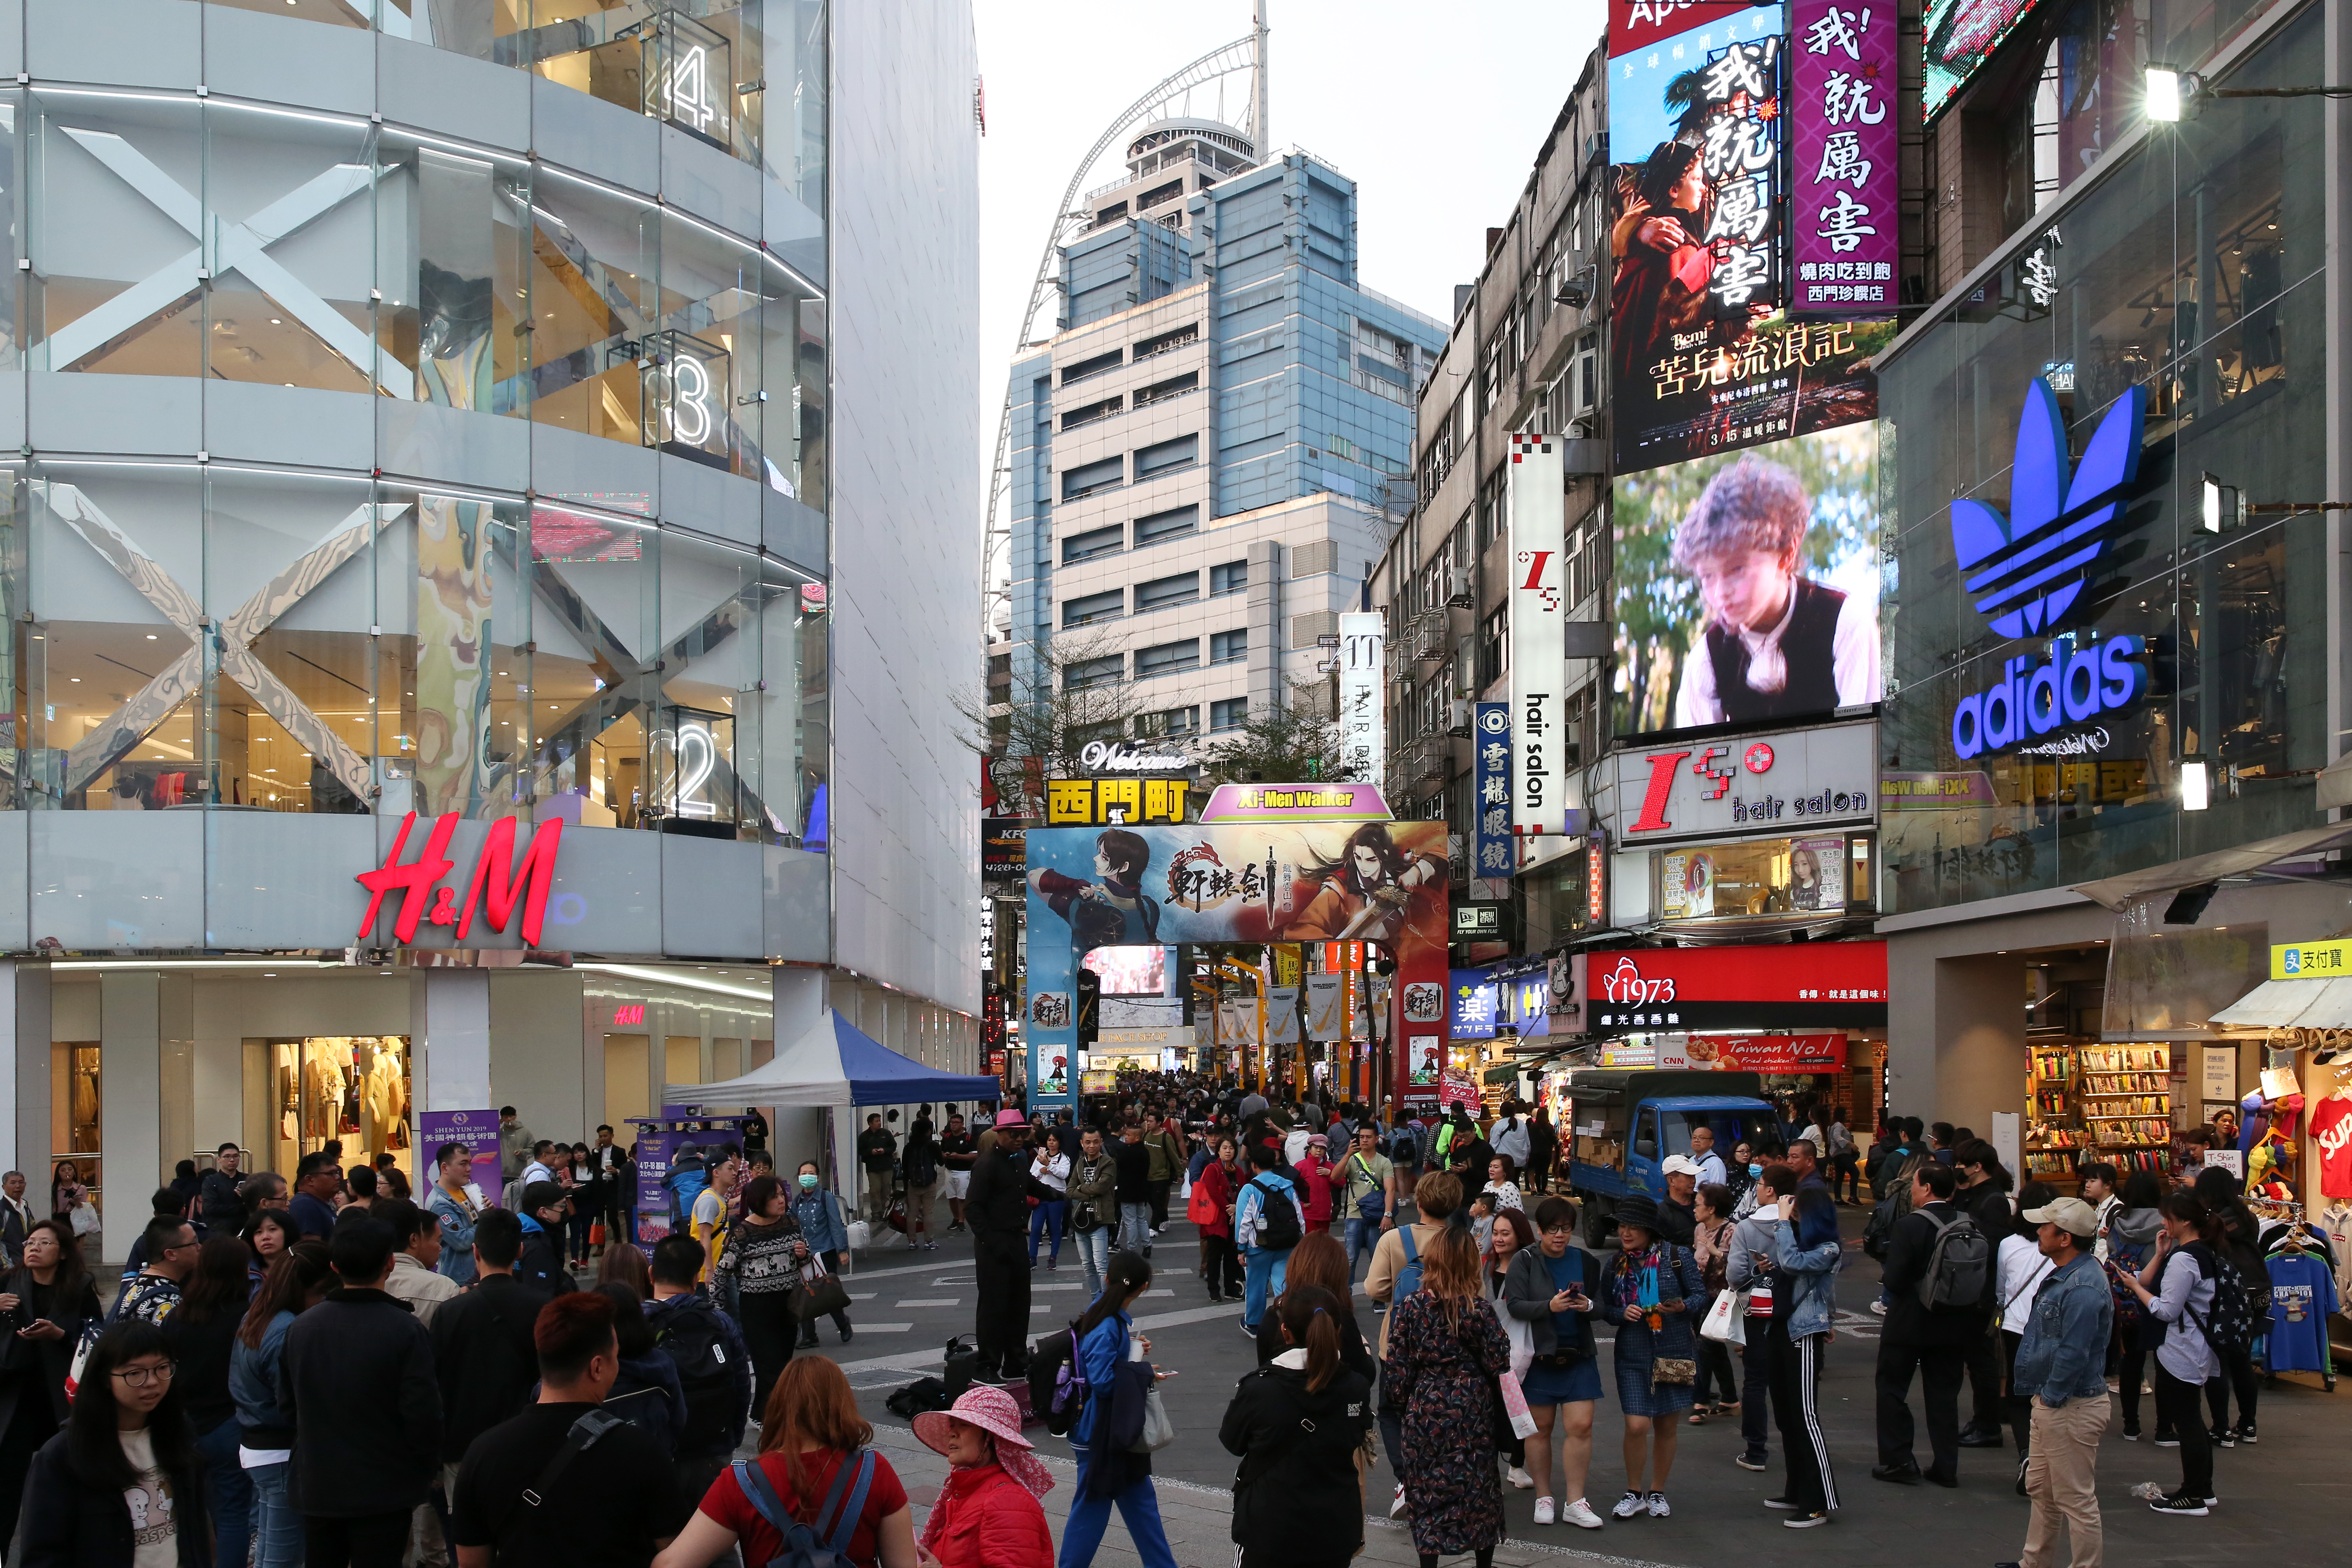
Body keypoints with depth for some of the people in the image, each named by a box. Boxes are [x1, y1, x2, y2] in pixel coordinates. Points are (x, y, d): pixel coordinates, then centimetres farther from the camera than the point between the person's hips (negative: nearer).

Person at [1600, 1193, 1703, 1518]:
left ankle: (1658, 1492, 27)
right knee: (1637, 1426, -9)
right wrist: (1623, 1313, -10)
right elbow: (1604, 1308, 10)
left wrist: (1682, 1306, -21)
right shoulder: (1616, 1264, 6)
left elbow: (1700, 1294, -1)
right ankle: (1634, 1492, 12)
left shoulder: (1676, 1257, -4)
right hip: (1633, 1356, 1)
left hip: (1674, 1353, -1)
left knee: (1667, 1426, 9)